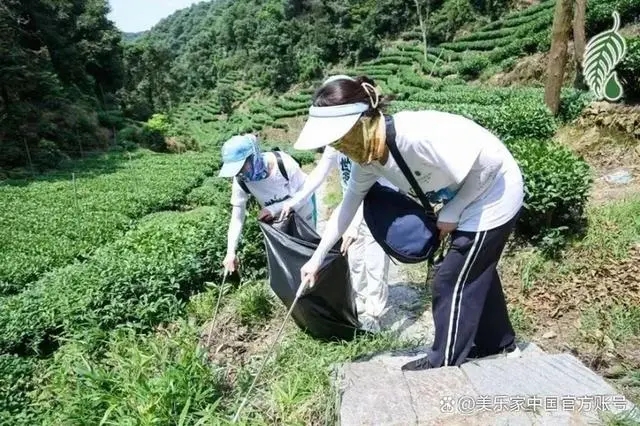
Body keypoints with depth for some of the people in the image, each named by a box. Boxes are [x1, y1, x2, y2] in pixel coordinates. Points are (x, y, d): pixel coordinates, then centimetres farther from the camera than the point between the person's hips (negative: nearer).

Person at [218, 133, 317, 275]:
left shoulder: (283, 163, -40)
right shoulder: (240, 181, -29)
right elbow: (237, 217, -24)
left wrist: (274, 209, -40)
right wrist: (231, 252, -31)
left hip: (302, 211, -3)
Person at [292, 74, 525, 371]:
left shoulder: (416, 136, -37)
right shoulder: (366, 155, -10)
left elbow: (490, 162, -28)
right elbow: (349, 204, 4)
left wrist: (451, 214, -18)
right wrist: (317, 257, 7)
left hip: (493, 197, -8)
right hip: (469, 198, 8)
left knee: (450, 281, 0)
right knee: (476, 273, 22)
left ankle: (444, 364, 20)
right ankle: (498, 344, 44)